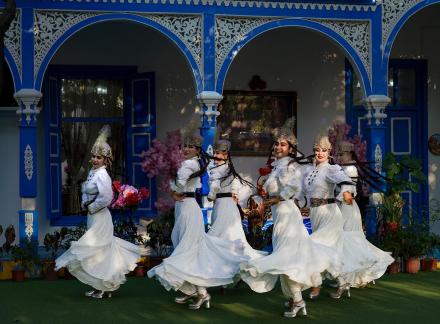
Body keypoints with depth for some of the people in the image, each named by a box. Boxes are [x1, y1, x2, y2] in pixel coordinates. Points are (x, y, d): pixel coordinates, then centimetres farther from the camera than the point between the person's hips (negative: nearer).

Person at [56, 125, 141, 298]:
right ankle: (104, 286, 24)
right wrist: (85, 203, -1)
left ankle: (102, 288, 6)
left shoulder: (102, 175, -18)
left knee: (97, 250, -3)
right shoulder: (92, 172, 8)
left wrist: (91, 207, -13)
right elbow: (86, 192, 18)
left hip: (99, 216, -9)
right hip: (92, 215, 9)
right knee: (102, 249, 15)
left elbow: (106, 198, -25)